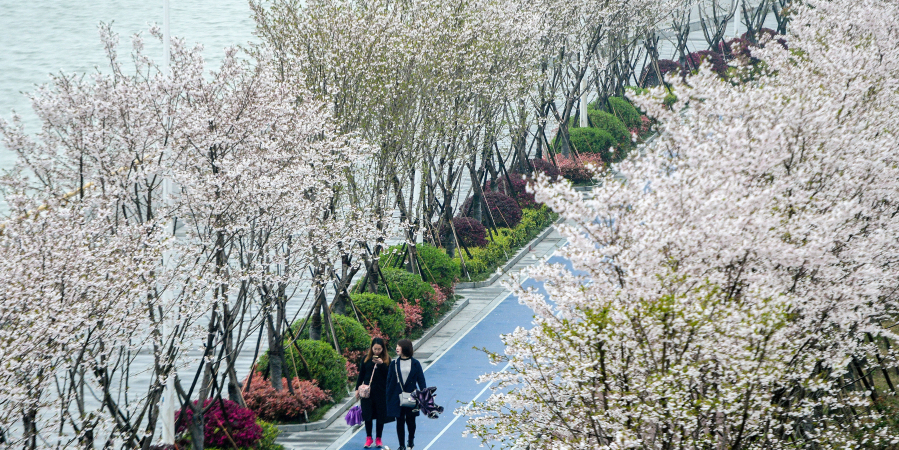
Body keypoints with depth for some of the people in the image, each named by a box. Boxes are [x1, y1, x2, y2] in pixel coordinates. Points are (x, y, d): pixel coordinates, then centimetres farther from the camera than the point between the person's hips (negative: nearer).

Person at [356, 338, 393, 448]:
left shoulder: (387, 359, -1)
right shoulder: (367, 358, 4)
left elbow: (389, 375, -8)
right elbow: (361, 374, 9)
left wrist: (381, 364, -20)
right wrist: (357, 388, 7)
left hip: (381, 391, -1)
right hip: (367, 390, 1)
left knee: (380, 416, 3)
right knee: (367, 415, 2)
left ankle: (378, 439, 15)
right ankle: (368, 438, 14)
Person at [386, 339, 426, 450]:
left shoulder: (415, 363, 1)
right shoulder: (394, 364, 4)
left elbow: (421, 380, 3)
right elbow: (389, 381, 5)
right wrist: (388, 398, 0)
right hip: (397, 397, 1)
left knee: (410, 420, 5)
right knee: (400, 421, 3)